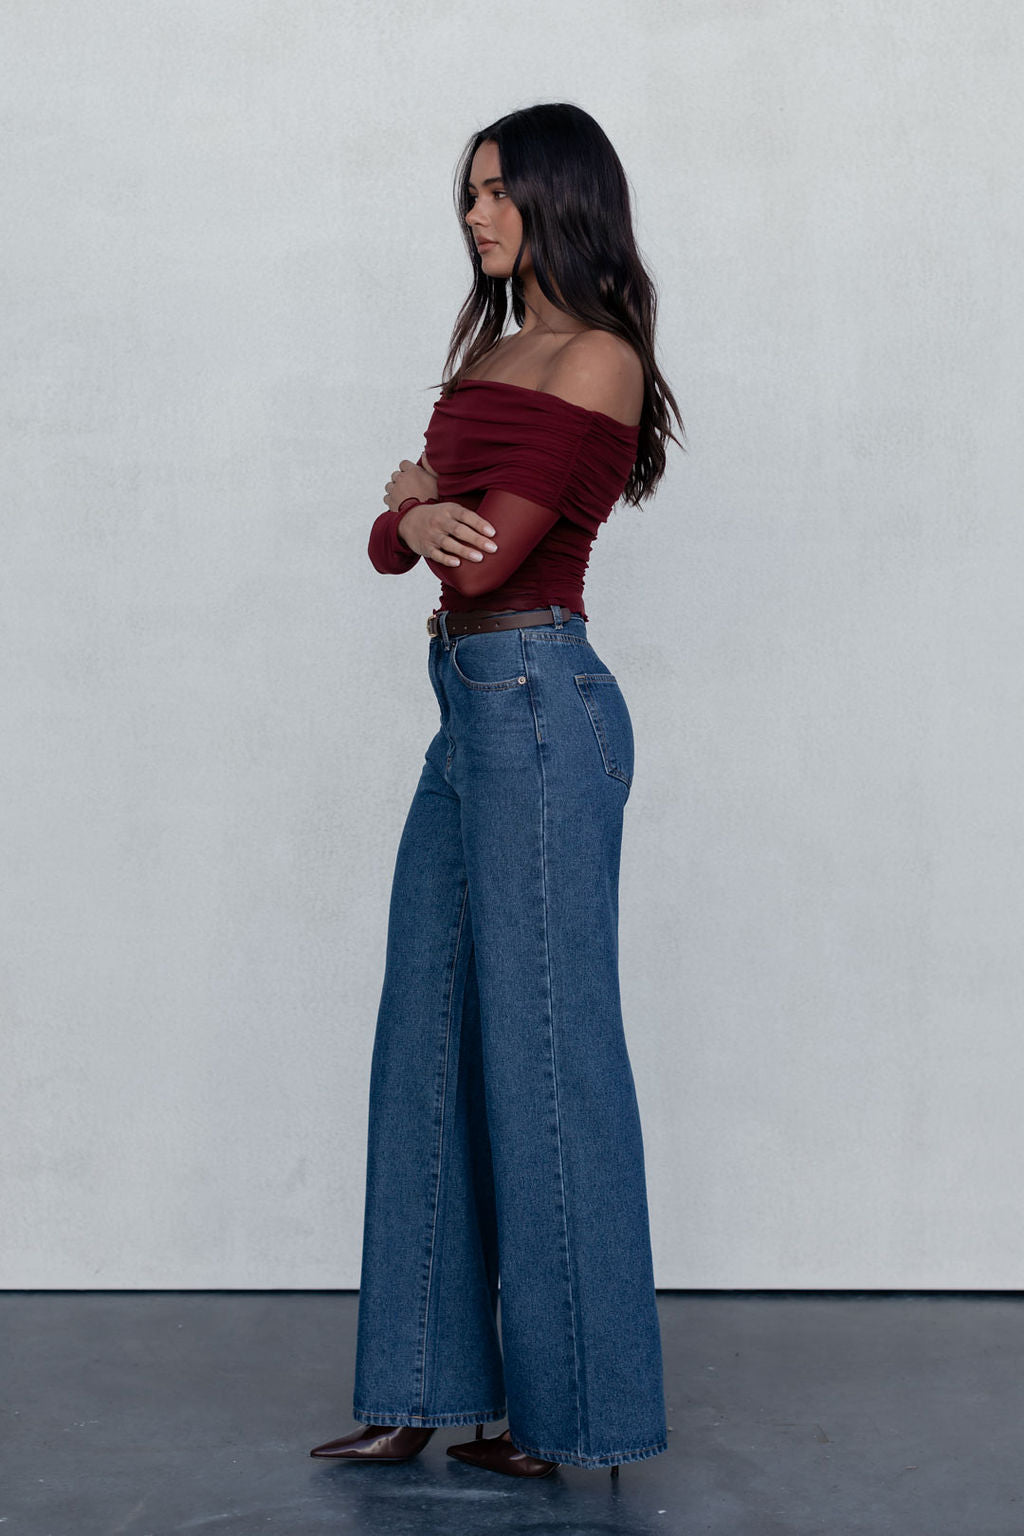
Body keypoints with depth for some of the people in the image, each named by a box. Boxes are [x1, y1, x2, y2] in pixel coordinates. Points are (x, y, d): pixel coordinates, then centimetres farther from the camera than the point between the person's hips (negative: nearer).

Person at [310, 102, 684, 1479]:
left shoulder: (597, 361, -8)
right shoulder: (489, 354, 19)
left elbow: (483, 553, -15)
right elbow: (393, 543, 13)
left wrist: (423, 497, 5)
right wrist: (420, 517, -9)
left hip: (540, 706, -9)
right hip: (471, 708, 9)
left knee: (543, 1044, -4)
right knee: (428, 1044, 8)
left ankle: (581, 1412, 8)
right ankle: (424, 1392, 18)